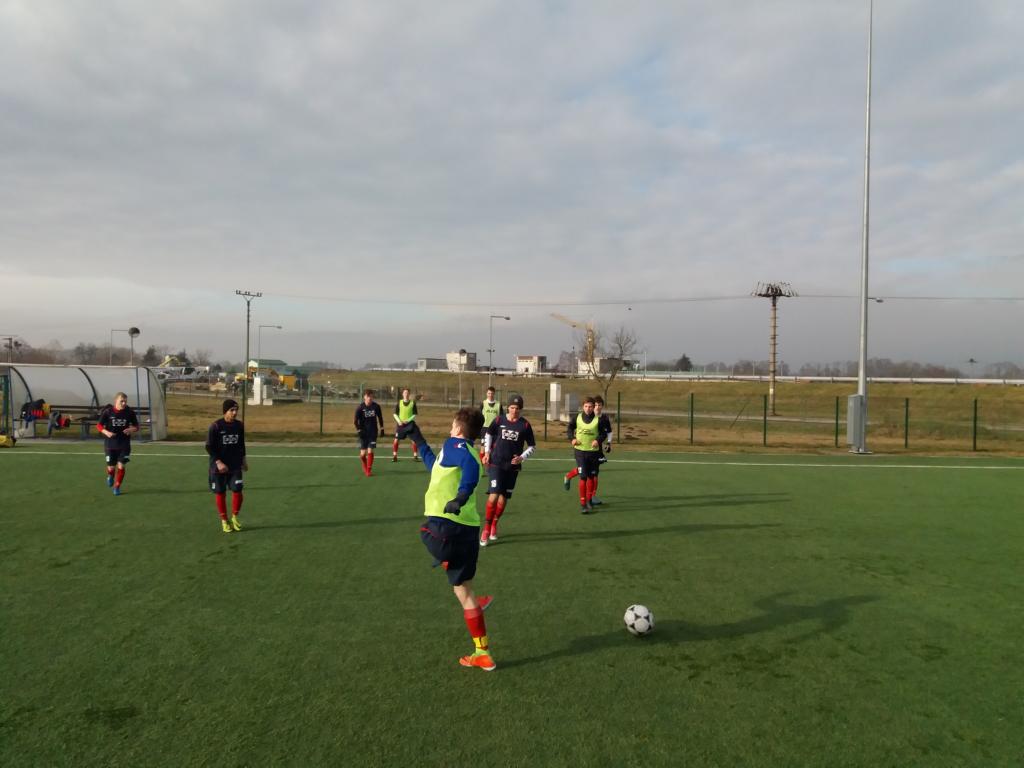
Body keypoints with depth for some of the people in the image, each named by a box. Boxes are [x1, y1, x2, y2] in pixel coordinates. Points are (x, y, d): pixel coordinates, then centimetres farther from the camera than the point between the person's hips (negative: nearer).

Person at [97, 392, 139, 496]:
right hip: (110, 444, 0)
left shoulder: (130, 413, -5)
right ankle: (110, 476, 43)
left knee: (121, 466, -7)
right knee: (111, 468, 6)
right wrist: (106, 432, -20)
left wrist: (132, 430, -17)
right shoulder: (107, 412, -9)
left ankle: (117, 487, 15)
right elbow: (98, 426, -1)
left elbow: (136, 426, 6)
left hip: (124, 445, 0)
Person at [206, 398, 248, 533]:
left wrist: (243, 460, 15)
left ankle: (234, 517, 17)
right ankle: (224, 521, 20)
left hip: (235, 466, 3)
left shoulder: (239, 425, 0)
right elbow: (209, 447, -11)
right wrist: (218, 462, -19)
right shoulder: (215, 426, -13)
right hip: (218, 466, -3)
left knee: (238, 492, -5)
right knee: (220, 493, 5)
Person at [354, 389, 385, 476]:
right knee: (363, 453, 0)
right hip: (363, 432, -1)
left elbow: (380, 417, 11)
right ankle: (365, 468, 29)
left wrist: (381, 427, 12)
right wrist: (358, 429, -17)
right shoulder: (360, 407, -11)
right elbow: (356, 420, -8)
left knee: (370, 451, -10)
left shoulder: (376, 406, -4)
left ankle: (368, 471, 1)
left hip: (373, 432, 1)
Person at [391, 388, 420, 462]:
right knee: (396, 439, -4)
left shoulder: (413, 403, 0)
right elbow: (395, 414, 4)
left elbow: (414, 414, 0)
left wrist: (408, 420, -13)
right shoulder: (399, 402, 2)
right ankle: (394, 456, 6)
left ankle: (415, 456, 4)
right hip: (400, 424, 1)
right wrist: (399, 421, -11)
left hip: (410, 423, -1)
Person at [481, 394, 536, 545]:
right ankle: (486, 528, 0)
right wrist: (487, 451, 5)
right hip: (496, 464, -1)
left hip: (513, 466, 2)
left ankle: (494, 525, 32)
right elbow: (489, 434, 15)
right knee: (494, 495, -15)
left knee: (504, 497, 9)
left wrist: (522, 457, -10)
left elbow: (532, 446, 5)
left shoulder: (525, 425, -4)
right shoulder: (499, 420, -3)